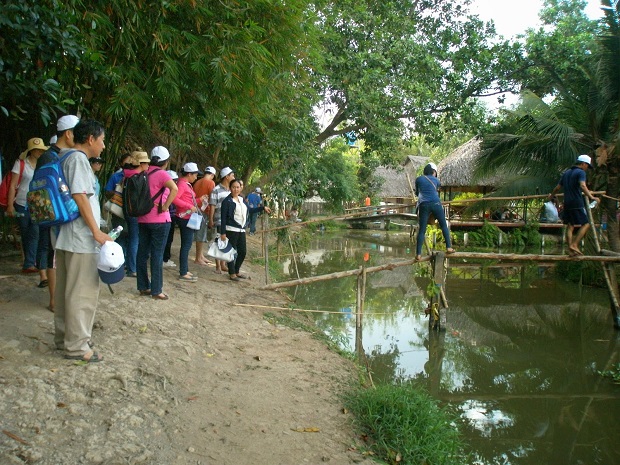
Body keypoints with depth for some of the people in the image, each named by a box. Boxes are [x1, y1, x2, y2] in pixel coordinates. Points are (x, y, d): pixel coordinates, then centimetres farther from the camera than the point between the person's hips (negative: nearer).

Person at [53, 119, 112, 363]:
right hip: (80, 236, -10)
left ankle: (64, 336, 26)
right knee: (83, 291, -5)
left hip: (66, 235, 10)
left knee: (66, 288, 16)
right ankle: (77, 345, 1)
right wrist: (96, 231, -19)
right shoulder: (78, 158, -12)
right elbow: (79, 196, -20)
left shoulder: (66, 158, 17)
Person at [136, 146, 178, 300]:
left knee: (143, 253, 11)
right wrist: (165, 206, -18)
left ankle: (143, 287, 18)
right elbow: (174, 189, -29)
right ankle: (156, 290, 3)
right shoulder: (161, 174, -11)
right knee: (157, 255, -1)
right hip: (159, 220, -6)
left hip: (143, 219, 7)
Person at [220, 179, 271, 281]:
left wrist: (263, 208, 29)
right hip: (231, 230, -7)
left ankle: (236, 271, 28)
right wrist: (223, 232, -14)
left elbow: (249, 210, 28)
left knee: (242, 252, 12)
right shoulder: (227, 201, -8)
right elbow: (223, 218, -10)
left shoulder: (241, 199, 12)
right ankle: (232, 273, 13)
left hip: (241, 230, 7)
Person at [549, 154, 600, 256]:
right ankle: (574, 245, -11)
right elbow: (583, 186, -24)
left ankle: (570, 249, 3)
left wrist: (551, 195, 41)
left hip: (567, 203, 8)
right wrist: (591, 197, -33)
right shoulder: (580, 172, -6)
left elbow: (558, 187, 25)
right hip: (577, 203, -8)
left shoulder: (566, 173, 17)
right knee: (585, 224, -2)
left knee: (570, 226, 8)